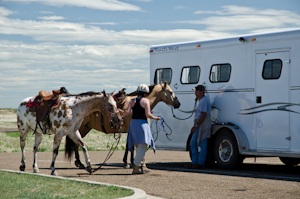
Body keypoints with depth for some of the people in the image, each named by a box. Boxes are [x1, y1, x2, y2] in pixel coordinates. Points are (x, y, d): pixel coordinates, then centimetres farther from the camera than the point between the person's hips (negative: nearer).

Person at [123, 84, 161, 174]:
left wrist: (123, 112, 17)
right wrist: (156, 118, 4)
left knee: (138, 146, 17)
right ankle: (136, 167, -12)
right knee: (142, 146, -5)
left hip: (133, 123, 6)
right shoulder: (146, 101, -5)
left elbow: (127, 112, -3)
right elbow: (148, 115, -12)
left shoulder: (132, 101, 8)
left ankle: (141, 166, 23)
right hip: (142, 123, -6)